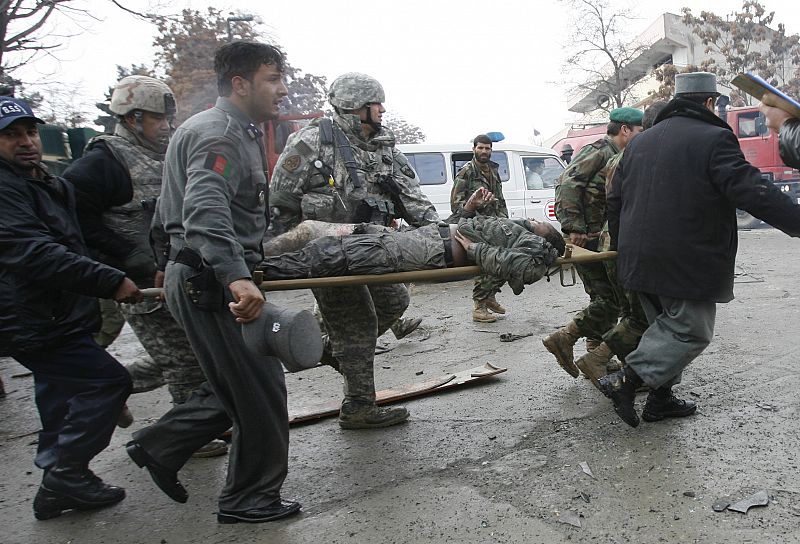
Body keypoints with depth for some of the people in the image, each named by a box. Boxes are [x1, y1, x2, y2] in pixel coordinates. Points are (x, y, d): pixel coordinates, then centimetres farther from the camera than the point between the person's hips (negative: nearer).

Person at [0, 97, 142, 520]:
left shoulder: (50, 186, 15)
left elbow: (72, 248, 26)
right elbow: (34, 255, -30)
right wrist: (111, 282, -34)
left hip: (56, 319, 10)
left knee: (62, 403, 19)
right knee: (109, 380, -13)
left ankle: (56, 491, 34)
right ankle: (66, 473, 0)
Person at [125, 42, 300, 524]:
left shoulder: (241, 132, 19)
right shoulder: (218, 133, -15)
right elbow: (205, 210, -32)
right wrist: (236, 276, -45)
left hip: (215, 279, 11)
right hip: (211, 283, -11)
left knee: (234, 385, 18)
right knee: (261, 390, -2)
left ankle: (158, 446, 30)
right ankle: (253, 499, 15)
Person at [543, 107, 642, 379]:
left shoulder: (614, 156, 22)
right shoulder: (599, 150, -10)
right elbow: (568, 183, -24)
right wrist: (574, 227, -28)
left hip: (597, 238, 11)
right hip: (589, 239, -11)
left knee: (603, 297, 16)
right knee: (612, 298, -11)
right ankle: (564, 338, -9)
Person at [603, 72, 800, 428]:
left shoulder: (639, 143, 14)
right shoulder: (713, 138, -9)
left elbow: (615, 200, 17)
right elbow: (753, 192, -19)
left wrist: (621, 248, 26)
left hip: (640, 261, 8)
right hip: (688, 263, -8)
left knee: (666, 326, 19)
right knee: (691, 331, 2)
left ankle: (660, 398, 22)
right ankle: (625, 379, -10)